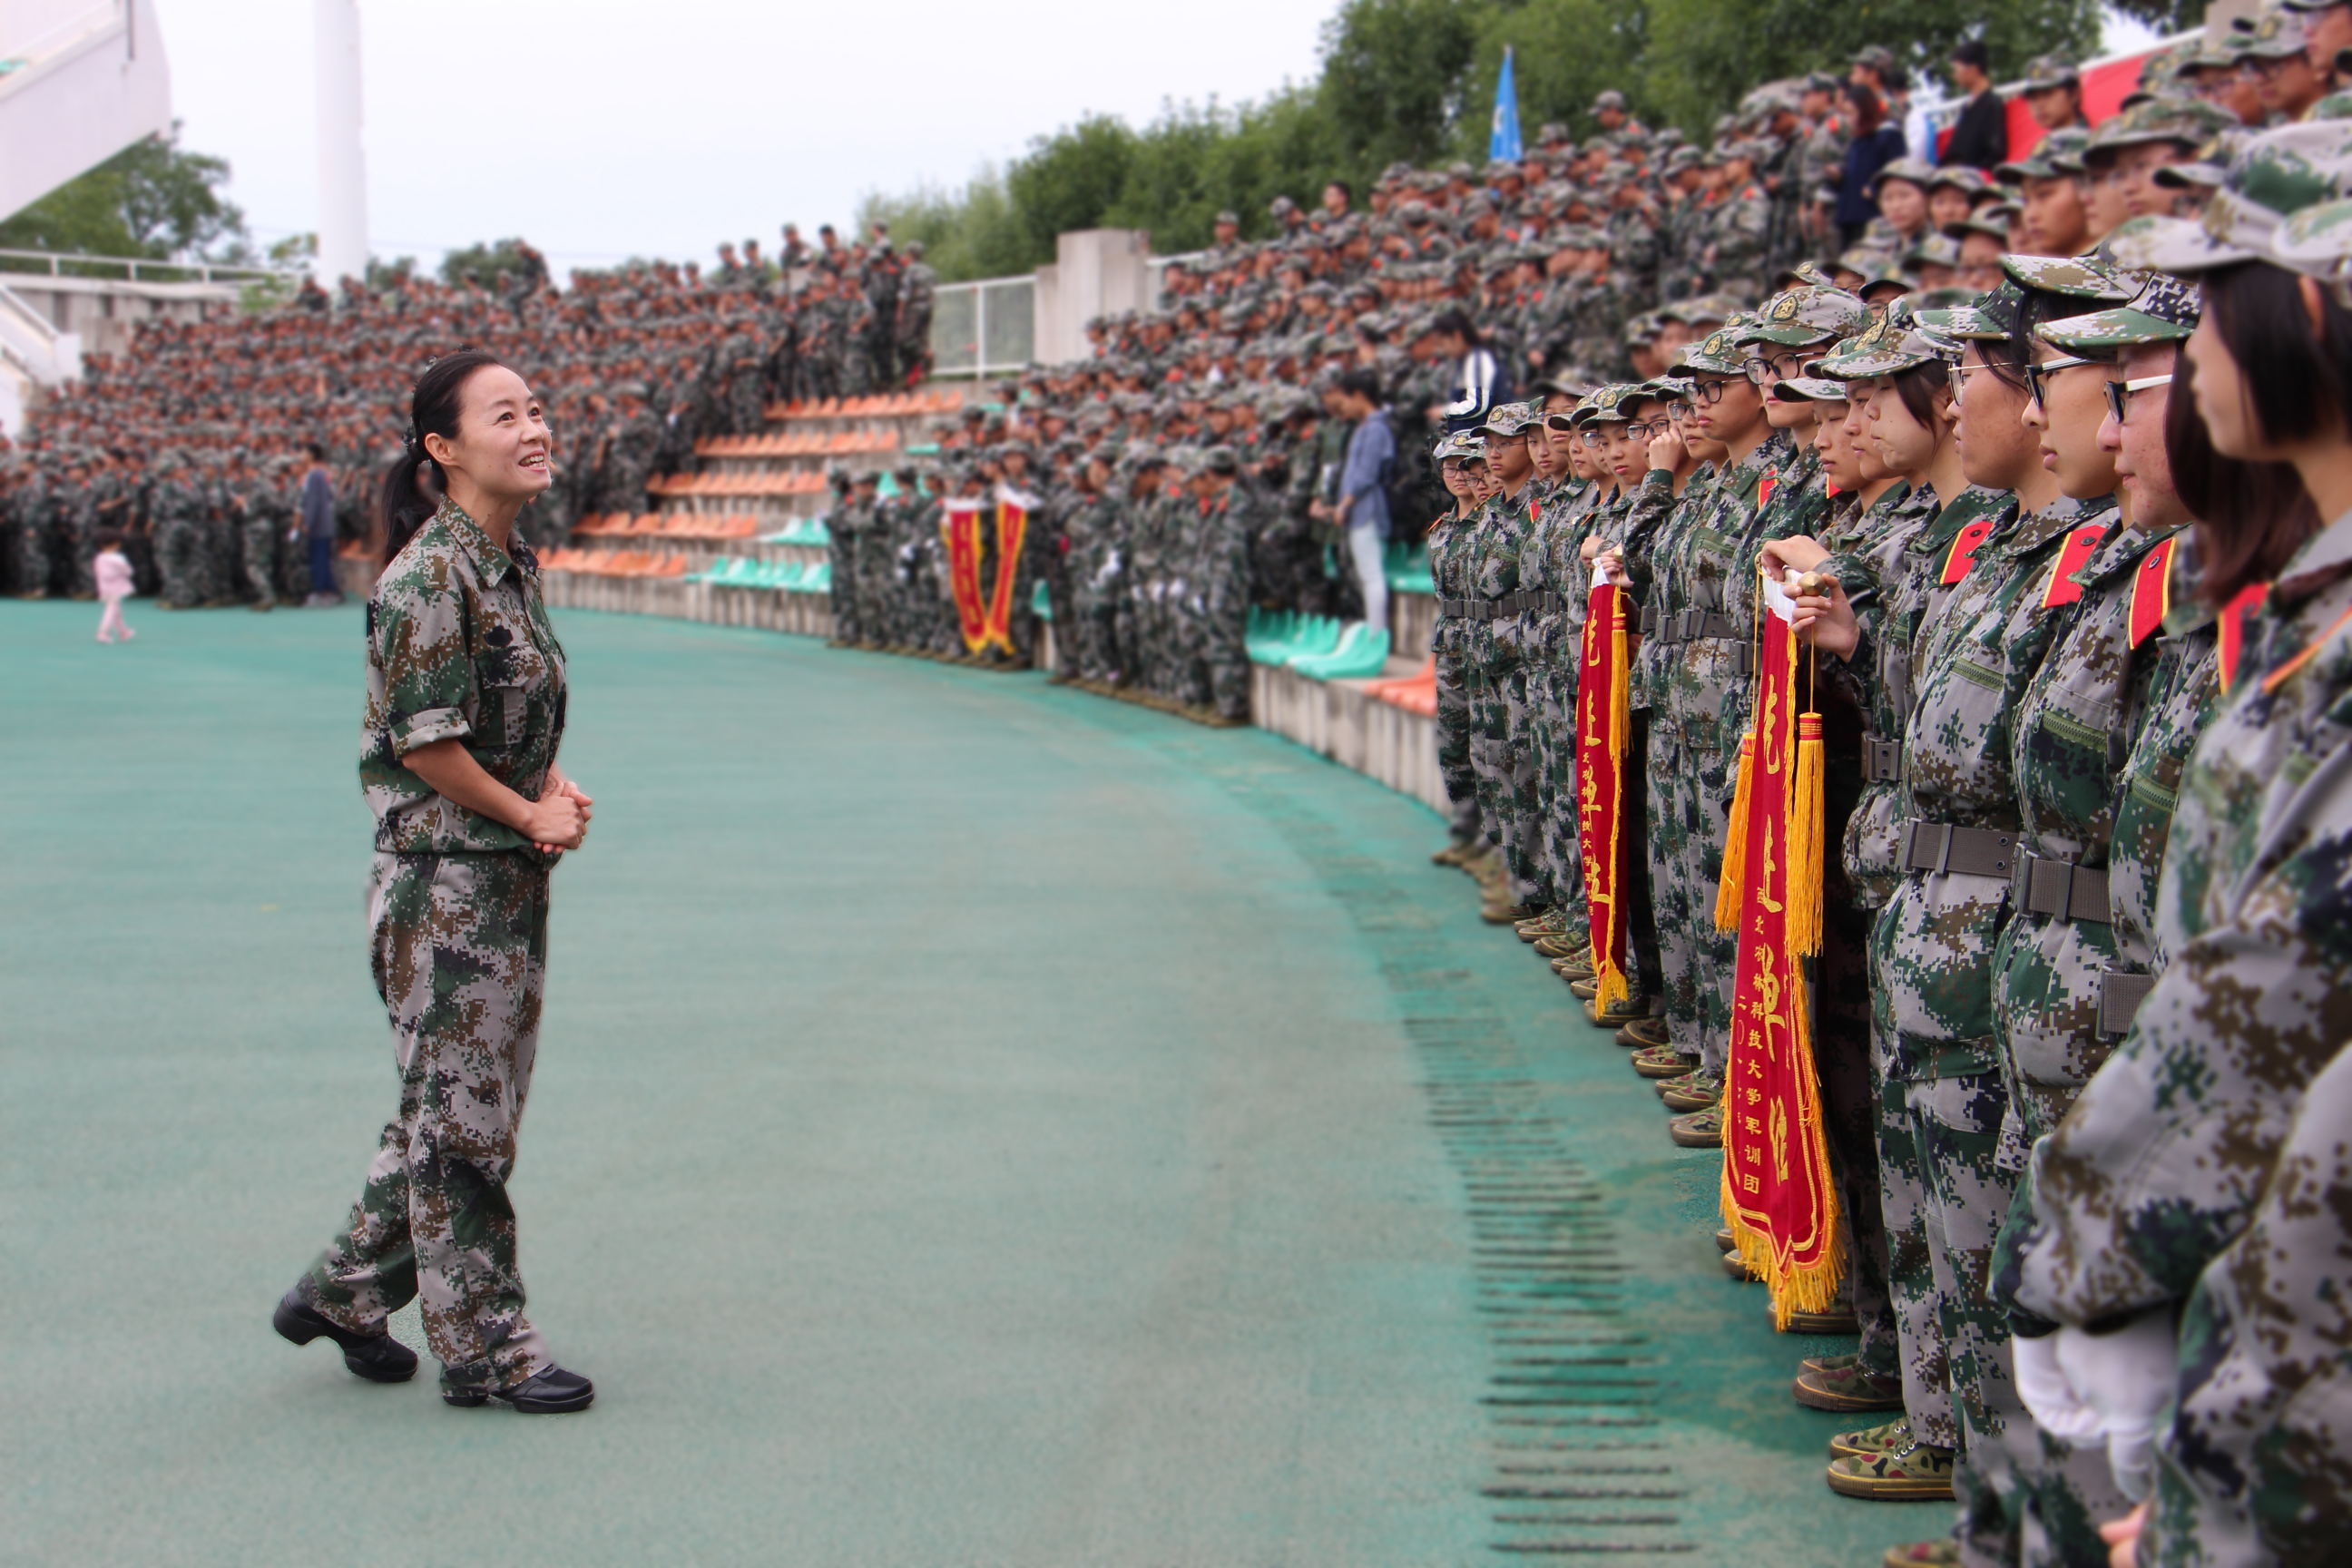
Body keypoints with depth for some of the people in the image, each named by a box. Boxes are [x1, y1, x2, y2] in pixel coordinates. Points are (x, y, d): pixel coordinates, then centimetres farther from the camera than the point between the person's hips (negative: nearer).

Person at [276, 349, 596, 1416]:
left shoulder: (512, 567, 11)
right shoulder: (428, 577, -16)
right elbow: (427, 742, -18)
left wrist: (553, 789, 3)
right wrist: (531, 815, -10)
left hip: (510, 879, 9)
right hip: (444, 880, -9)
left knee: (460, 1107, 15)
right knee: (458, 1113, 0)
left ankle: (344, 1292, 29)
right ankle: (483, 1347, 9)